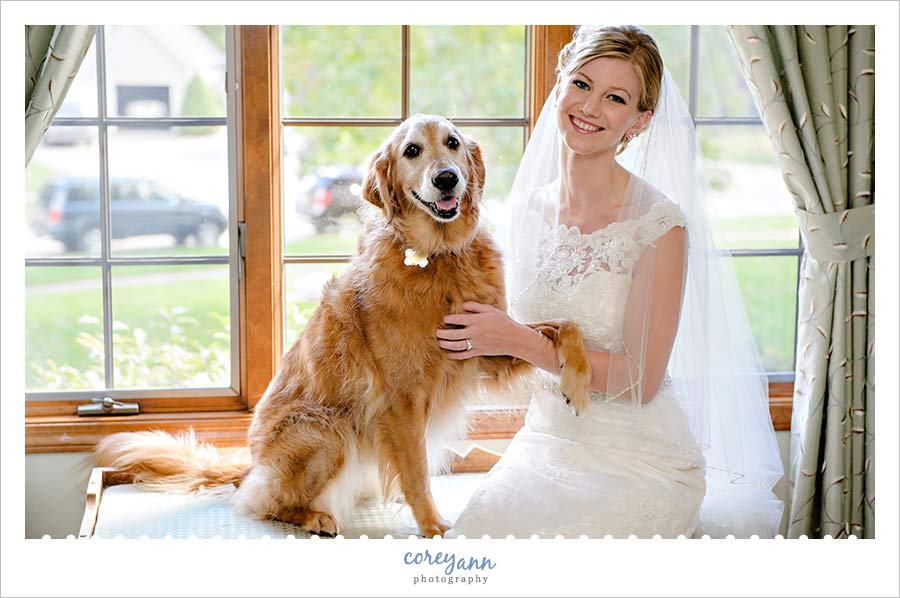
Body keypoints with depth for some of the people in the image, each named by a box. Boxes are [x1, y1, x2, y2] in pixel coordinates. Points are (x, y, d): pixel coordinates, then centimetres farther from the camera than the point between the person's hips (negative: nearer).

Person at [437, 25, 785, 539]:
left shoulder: (659, 223, -14)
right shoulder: (528, 209, 4)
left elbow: (640, 379, -15)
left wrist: (521, 342, -17)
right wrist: (479, 339, -3)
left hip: (641, 462, -5)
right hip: (547, 441, 5)